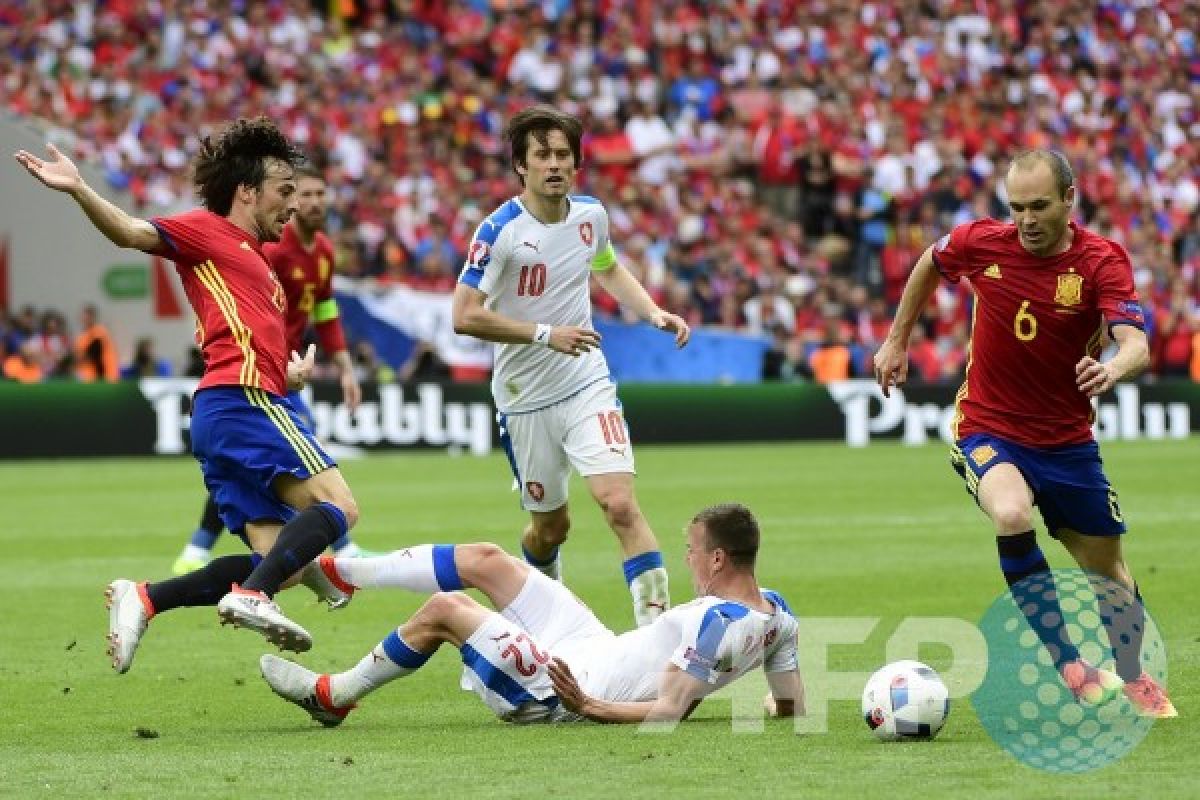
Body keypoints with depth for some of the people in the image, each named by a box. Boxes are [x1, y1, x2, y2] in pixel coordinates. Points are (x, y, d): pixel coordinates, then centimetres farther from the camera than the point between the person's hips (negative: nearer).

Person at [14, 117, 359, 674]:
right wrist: (79, 190, -28)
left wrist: (292, 374, 13)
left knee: (279, 561, 2)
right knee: (337, 507, -17)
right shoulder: (206, 231, 5)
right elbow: (130, 232, -10)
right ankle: (253, 596, -32)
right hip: (242, 398, -9)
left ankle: (142, 600, -5)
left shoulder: (254, 263, 31)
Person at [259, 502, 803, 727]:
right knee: (485, 560, 11)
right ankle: (337, 571, 27)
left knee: (443, 609, -4)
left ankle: (332, 697, 17)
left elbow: (668, 712, -31)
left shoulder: (717, 622, -28)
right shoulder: (775, 611, -5)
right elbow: (793, 707, 3)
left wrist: (588, 706, -31)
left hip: (559, 690, -10)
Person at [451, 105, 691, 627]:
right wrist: (545, 334, -25)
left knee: (621, 505, -17)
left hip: (588, 384, 2)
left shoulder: (590, 214, 1)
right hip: (526, 401, -2)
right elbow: (465, 315, -20)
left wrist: (654, 313, 8)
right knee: (550, 526, 12)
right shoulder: (500, 231, -16)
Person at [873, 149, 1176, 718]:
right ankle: (1068, 665, -21)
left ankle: (1133, 679, 40)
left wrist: (1113, 368, -53)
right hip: (988, 430, -1)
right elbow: (930, 263, 12)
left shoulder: (1103, 261, -17)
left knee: (1108, 565, 14)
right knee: (1012, 513, -33)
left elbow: (1136, 344, -31)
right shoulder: (979, 243, -12)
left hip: (1068, 440, 1)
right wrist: (897, 340, 15)